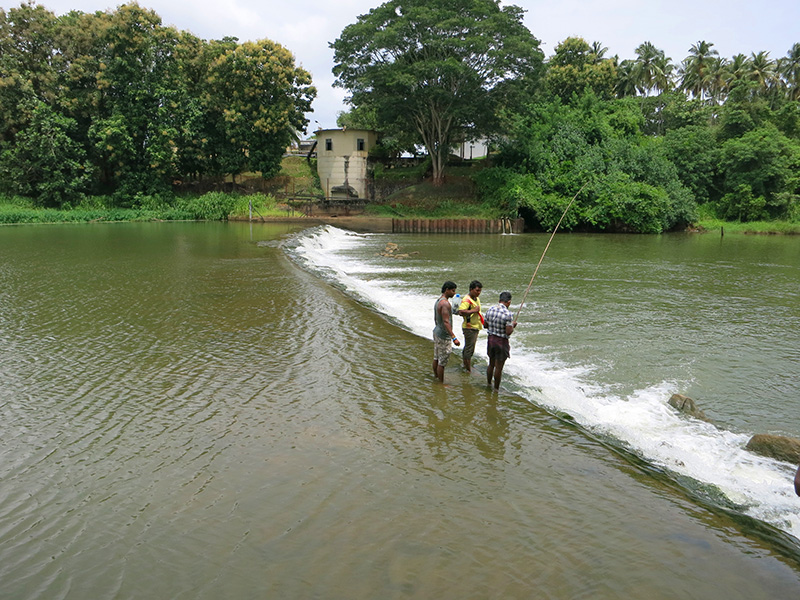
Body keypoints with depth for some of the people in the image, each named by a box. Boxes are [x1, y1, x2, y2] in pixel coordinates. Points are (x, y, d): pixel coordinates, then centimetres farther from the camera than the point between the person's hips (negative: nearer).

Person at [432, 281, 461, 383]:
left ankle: (436, 378, 32)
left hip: (437, 332, 10)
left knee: (436, 358, 19)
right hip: (444, 336, -10)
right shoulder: (445, 303, -23)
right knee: (442, 362, 0)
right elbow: (446, 322, -30)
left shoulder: (438, 301, 8)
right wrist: (454, 338, -33)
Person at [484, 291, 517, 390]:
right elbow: (509, 332, -21)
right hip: (501, 342, -6)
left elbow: (485, 325, 8)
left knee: (491, 364, 22)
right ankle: (496, 389, 17)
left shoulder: (490, 310, -2)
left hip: (491, 340, 6)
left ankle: (488, 384, 35)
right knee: (499, 367, 7)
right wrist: (513, 325, -3)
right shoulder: (508, 314, -20)